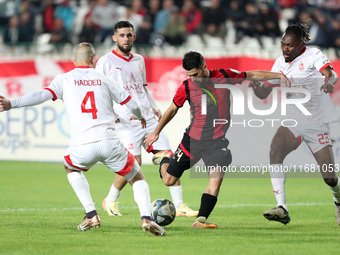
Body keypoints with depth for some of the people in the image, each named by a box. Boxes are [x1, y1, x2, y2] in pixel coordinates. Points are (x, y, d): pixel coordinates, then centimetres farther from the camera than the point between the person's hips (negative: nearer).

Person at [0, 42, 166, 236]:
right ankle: (146, 217, -8)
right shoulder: (103, 79, 17)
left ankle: (91, 215, 19)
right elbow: (131, 104, 21)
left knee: (71, 168, 33)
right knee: (137, 178, 17)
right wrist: (141, 117, 42)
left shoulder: (64, 79, 13)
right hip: (109, 141, 0)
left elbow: (44, 95, -4)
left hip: (82, 146, 0)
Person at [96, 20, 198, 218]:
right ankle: (111, 201, 7)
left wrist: (153, 107, 15)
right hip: (127, 120, -6)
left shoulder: (139, 60, 18)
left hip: (148, 118, 6)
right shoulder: (106, 62, 0)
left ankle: (179, 205, 0)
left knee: (168, 158, -4)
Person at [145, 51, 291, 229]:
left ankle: (201, 220, -18)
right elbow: (172, 110, 10)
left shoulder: (225, 76, -5)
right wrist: (156, 132, 16)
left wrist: (278, 76, 1)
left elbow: (252, 75, 8)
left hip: (218, 141, 0)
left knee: (216, 179, -20)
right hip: (193, 139, 0)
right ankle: (164, 162, 42)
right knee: (169, 180, 7)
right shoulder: (186, 87, -6)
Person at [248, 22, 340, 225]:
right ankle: (282, 209, -33)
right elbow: (264, 93, 7)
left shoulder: (313, 55, -8)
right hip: (293, 121, 3)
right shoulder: (280, 63, 6)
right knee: (275, 149, -28)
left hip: (317, 123, -3)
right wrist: (256, 87, -17)